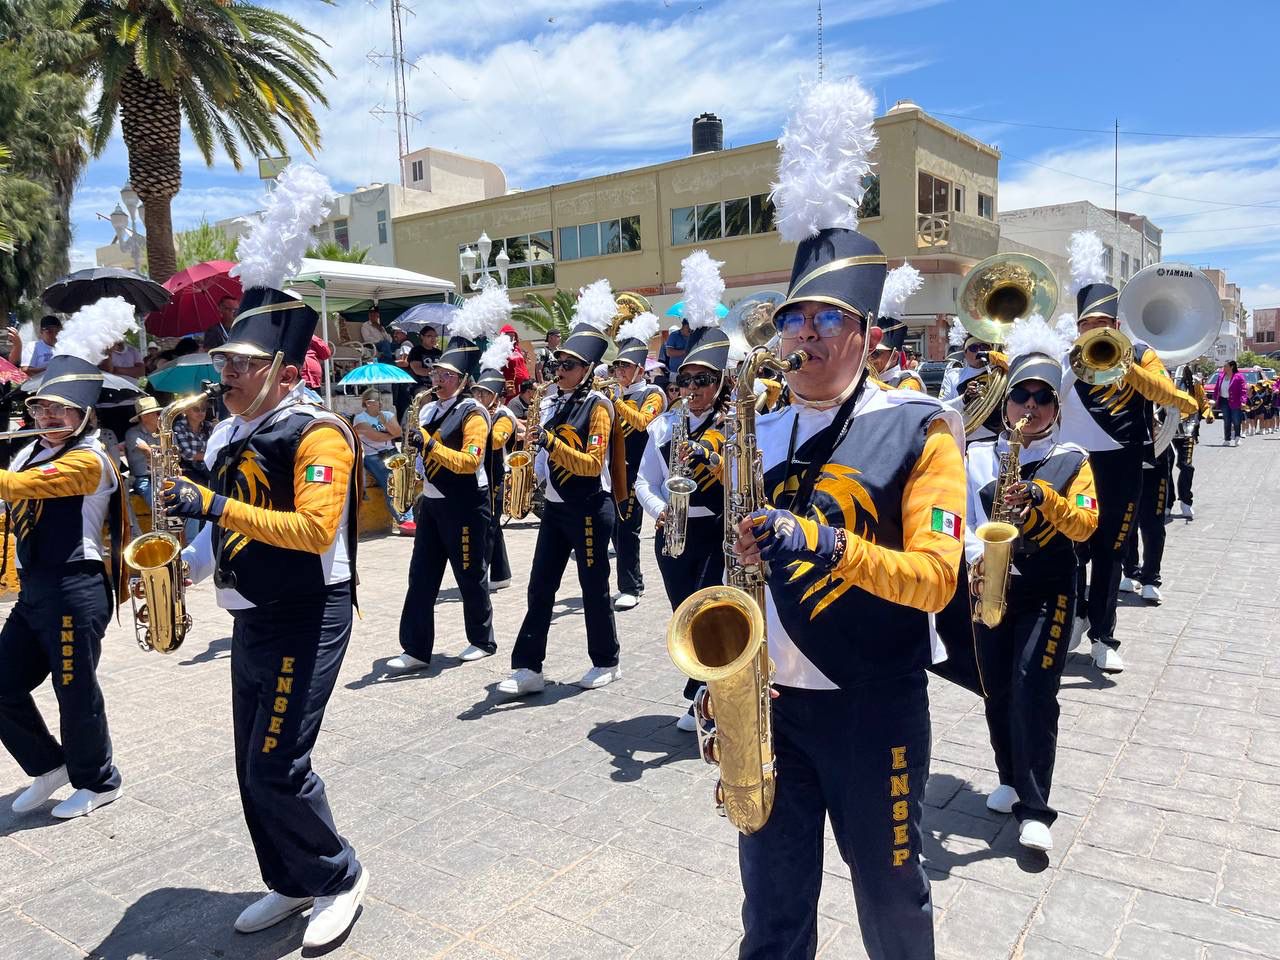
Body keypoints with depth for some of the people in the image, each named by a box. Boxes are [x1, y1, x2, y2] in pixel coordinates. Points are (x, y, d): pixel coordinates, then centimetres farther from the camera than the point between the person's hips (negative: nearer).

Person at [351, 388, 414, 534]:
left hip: (392, 453, 4)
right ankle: (403, 520, -29)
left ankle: (408, 518, -31)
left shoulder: (388, 414, 17)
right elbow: (375, 436, -10)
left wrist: (385, 422, -11)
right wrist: (392, 435, 3)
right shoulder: (360, 418, 3)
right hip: (372, 456, -4)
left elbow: (398, 432, 1)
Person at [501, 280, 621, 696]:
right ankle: (528, 668, 10)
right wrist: (534, 446, 1)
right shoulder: (552, 403, 9)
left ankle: (607, 662, 22)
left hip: (589, 510, -7)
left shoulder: (598, 405, -12)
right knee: (540, 587, 5)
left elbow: (593, 463, -21)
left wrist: (551, 441, -26)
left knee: (594, 588, 5)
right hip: (555, 507, 7)